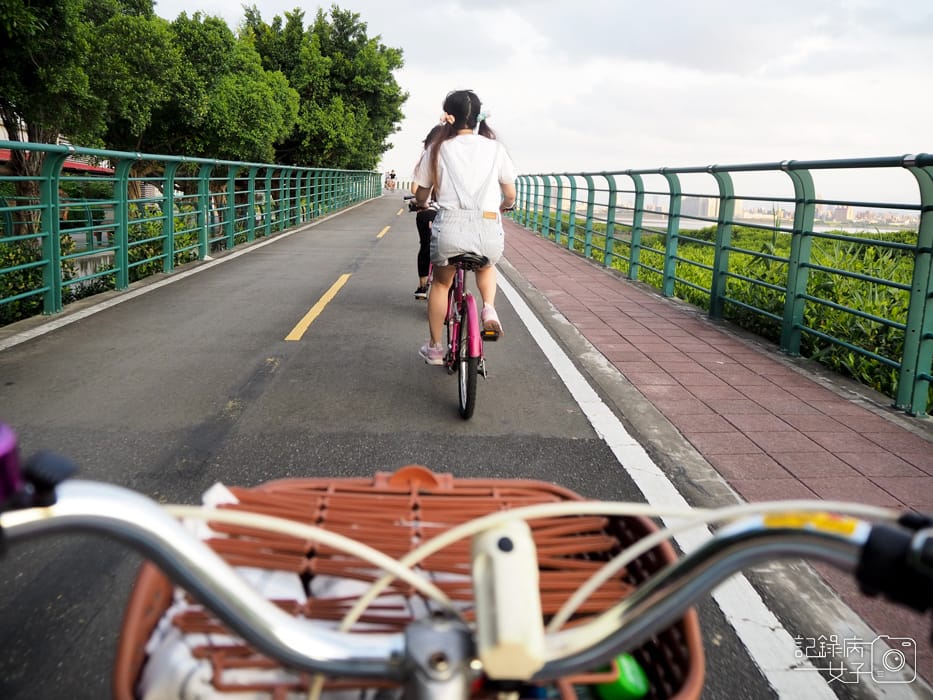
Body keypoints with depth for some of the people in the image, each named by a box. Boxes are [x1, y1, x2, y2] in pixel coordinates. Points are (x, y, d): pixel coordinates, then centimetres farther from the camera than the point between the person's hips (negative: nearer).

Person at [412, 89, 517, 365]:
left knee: (441, 283, 27)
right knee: (486, 267, 36)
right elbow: (510, 195, 14)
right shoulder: (495, 148, 8)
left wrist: (421, 205, 38)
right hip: (489, 231, 1)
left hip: (450, 227, -1)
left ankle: (434, 348, 33)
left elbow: (421, 195, 14)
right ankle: (489, 308, 10)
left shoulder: (437, 149, 7)